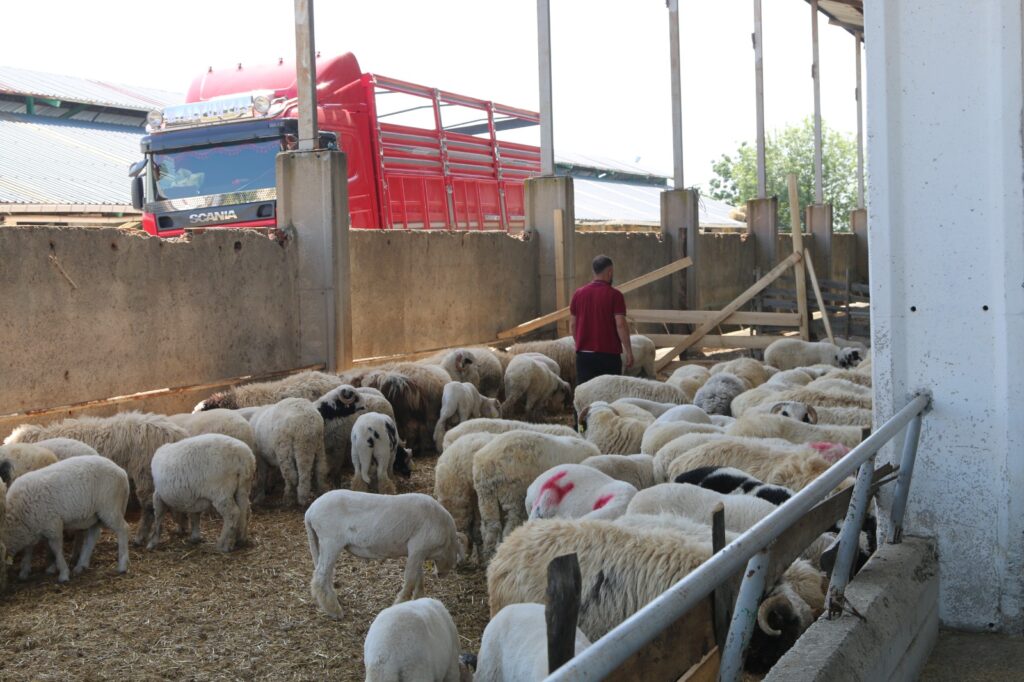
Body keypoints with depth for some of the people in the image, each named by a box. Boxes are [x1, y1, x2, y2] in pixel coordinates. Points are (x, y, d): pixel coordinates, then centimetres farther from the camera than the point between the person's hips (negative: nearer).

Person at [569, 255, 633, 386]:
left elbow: (572, 324, 8)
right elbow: (620, 325, -13)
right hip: (608, 354, -3)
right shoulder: (614, 295, -8)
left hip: (584, 354, 4)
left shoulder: (579, 294, 5)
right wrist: (629, 351, -6)